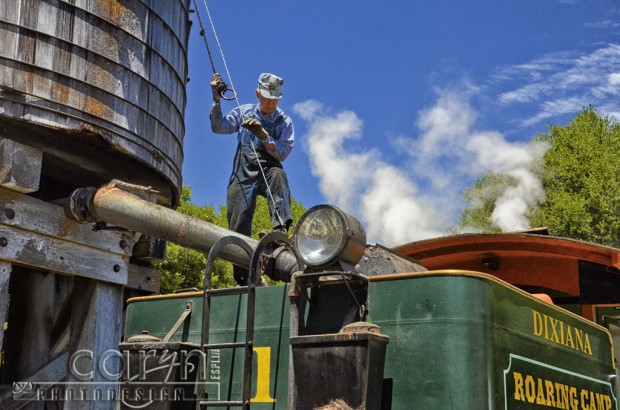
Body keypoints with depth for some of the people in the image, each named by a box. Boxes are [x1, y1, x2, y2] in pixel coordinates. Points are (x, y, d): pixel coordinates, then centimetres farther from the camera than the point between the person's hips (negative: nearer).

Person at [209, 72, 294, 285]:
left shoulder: (284, 122, 6)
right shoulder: (244, 112, 14)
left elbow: (282, 153, -6)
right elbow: (218, 127, 7)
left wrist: (263, 134, -19)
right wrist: (216, 99, -2)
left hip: (268, 173, -2)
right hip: (242, 177, 2)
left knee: (278, 175, -39)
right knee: (239, 228, -7)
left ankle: (281, 227, -53)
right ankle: (244, 278, -1)